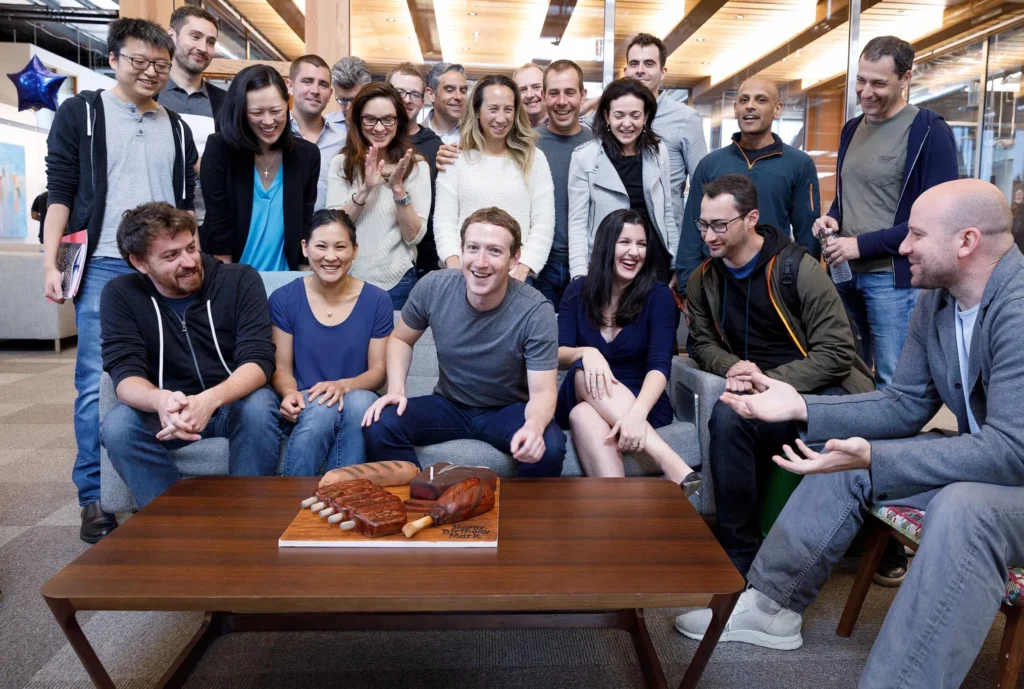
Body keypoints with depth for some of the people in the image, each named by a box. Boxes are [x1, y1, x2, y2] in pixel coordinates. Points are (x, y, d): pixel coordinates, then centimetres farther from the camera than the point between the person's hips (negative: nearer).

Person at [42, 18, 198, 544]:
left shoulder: (176, 128, 16)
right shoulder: (80, 113, 6)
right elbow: (59, 193, 1)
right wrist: (50, 263, -7)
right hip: (104, 267, -3)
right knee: (98, 385, -3)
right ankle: (94, 499, 7)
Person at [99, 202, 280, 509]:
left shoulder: (241, 280, -9)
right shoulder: (121, 294, -4)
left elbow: (258, 360, -18)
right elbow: (125, 373, -14)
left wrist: (210, 400, -39)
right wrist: (161, 401, -39)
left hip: (234, 405, -1)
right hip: (167, 413, 2)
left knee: (259, 405, -33)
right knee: (116, 426, -27)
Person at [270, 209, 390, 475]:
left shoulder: (377, 300, 0)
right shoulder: (284, 299, 1)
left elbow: (379, 370, 1)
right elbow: (281, 367, 3)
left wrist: (343, 386, -19)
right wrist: (290, 394, -21)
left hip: (358, 403, 1)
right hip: (306, 407, 0)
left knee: (359, 401, -35)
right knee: (321, 409, -36)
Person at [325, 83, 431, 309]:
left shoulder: (417, 166, -5)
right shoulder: (341, 163, 0)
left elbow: (414, 237, -10)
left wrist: (398, 188, -22)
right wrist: (364, 190, -21)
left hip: (396, 281, -1)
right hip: (348, 279, 1)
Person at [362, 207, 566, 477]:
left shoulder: (536, 312, -22)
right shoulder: (432, 288, -15)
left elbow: (543, 391, -21)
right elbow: (400, 339, 4)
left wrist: (534, 426, -45)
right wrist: (396, 389, -14)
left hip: (509, 410, -2)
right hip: (449, 404, 2)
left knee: (549, 448, -32)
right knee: (378, 427, -23)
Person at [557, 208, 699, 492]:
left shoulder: (659, 296, -4)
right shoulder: (578, 291, 4)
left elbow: (660, 364, -17)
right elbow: (559, 355, -2)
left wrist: (637, 412, -38)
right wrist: (586, 352, -27)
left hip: (643, 402, -2)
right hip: (581, 398, 2)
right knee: (584, 372, -34)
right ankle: (672, 463, -46)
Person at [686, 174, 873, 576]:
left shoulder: (797, 268, -11)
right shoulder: (703, 280, 6)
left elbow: (837, 352, -13)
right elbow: (703, 343, 14)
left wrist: (770, 381, -22)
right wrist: (732, 367, -10)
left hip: (819, 389, -3)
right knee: (727, 417, -31)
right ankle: (738, 555, -16)